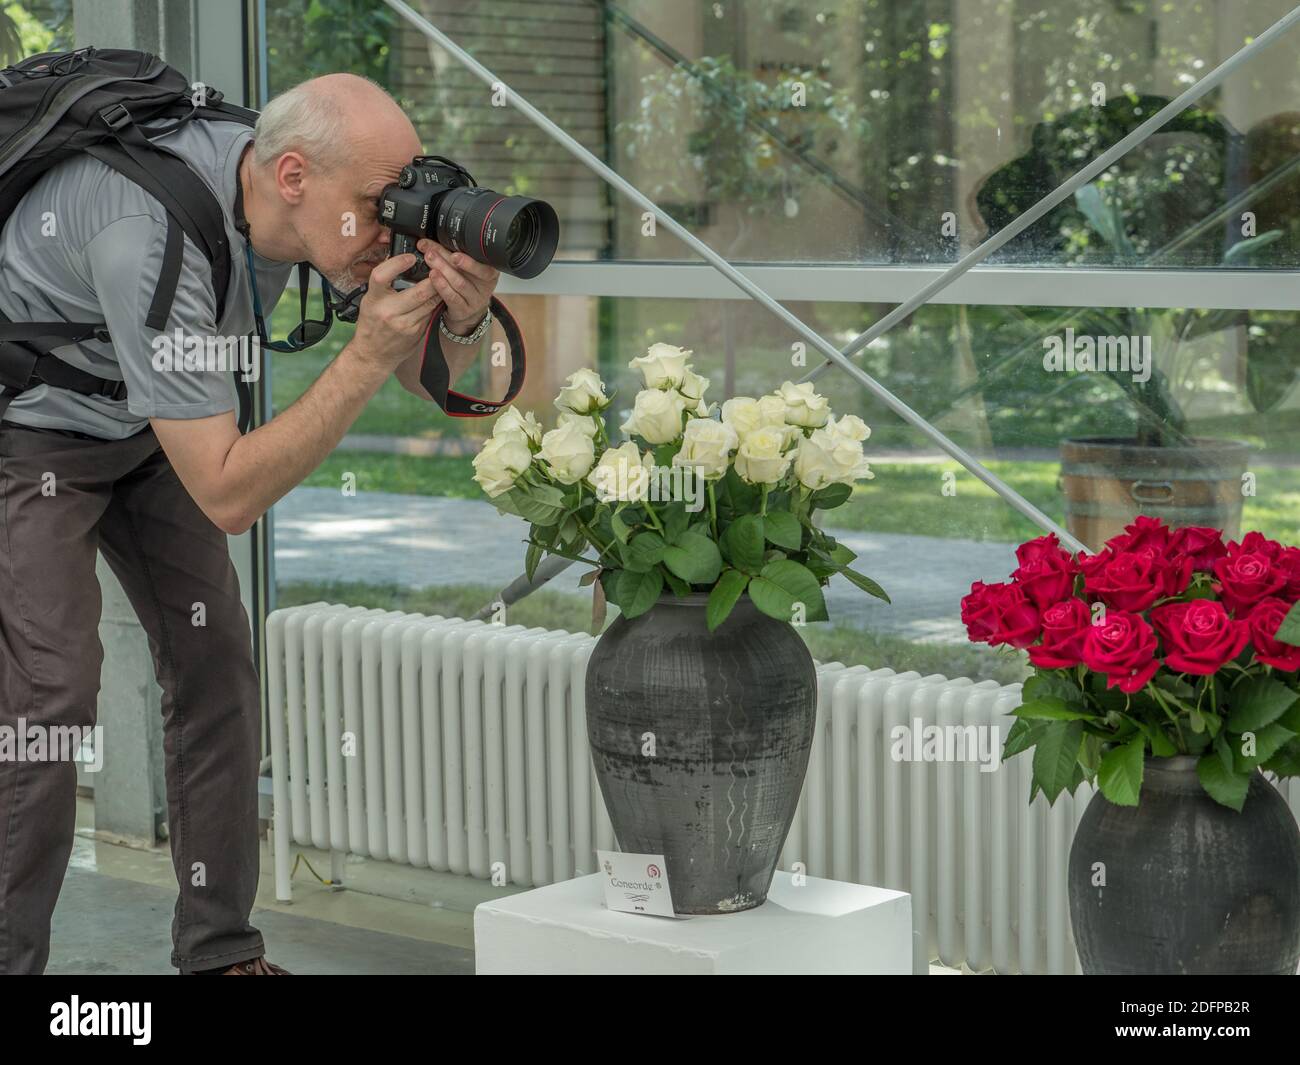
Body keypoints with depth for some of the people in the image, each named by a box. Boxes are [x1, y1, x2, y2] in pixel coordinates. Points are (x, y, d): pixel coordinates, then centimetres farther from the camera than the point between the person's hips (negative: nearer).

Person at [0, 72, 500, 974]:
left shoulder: (311, 203, -18)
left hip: (147, 425, 7)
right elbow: (228, 497, -39)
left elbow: (427, 381, -7)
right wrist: (368, 357, -43)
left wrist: (460, 320, -31)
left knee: (216, 666, 1)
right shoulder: (154, 238, -40)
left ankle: (220, 952, 10)